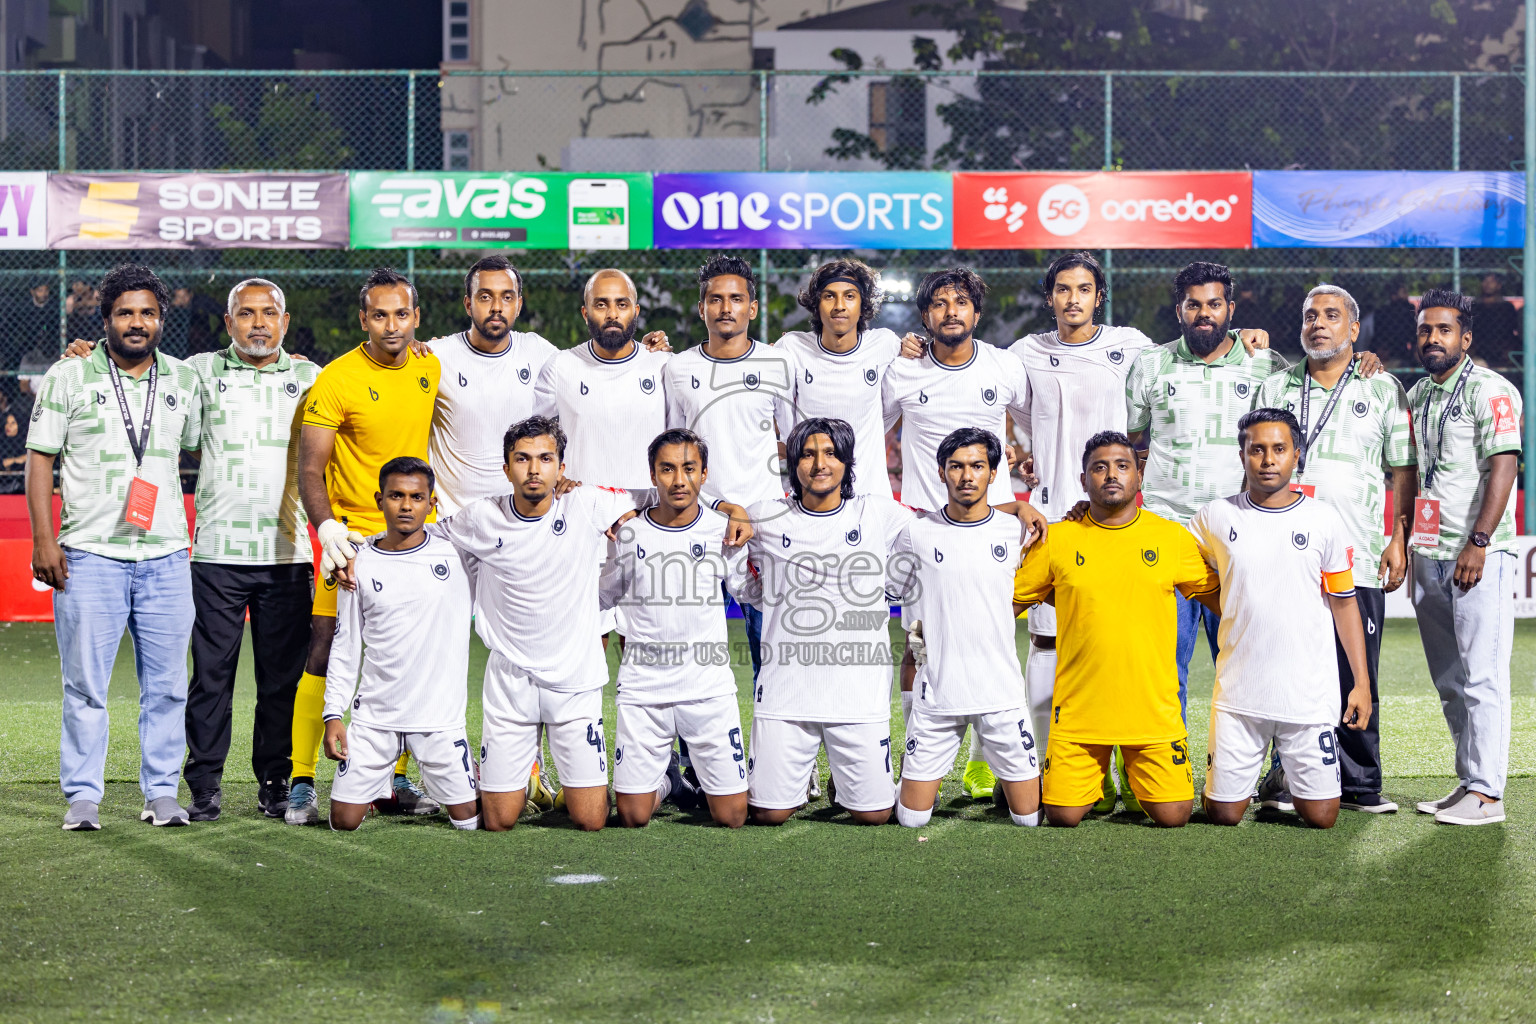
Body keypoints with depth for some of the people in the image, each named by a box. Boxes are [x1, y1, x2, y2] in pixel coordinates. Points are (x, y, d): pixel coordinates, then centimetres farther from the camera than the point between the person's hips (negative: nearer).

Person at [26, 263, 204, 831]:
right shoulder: (68, 377, 4)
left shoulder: (185, 381, 12)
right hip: (89, 556, -2)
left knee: (166, 686, 3)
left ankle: (162, 792, 11)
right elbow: (40, 458, 3)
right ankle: (83, 795, 6)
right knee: (85, 683, -1)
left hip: (166, 557, 3)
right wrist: (43, 539, -5)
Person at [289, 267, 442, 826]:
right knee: (324, 652, -9)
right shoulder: (335, 380, -10)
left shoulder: (430, 370, 6)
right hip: (353, 534, -5)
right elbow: (310, 468, -11)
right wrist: (326, 526, -25)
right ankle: (302, 783, -4)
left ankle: (394, 780, 16)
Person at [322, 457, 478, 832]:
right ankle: (377, 785, 30)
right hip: (374, 715, 1)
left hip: (440, 715, -1)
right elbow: (345, 647, 7)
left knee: (469, 818, -2)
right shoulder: (360, 565, 2)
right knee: (344, 821, -2)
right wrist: (333, 714, 1)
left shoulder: (457, 552, -2)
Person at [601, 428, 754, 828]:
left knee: (732, 816, -3)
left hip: (709, 688, 0)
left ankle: (700, 772, 30)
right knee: (633, 817, -2)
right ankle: (667, 777, 31)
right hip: (643, 689, 0)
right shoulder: (629, 535, 2)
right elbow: (599, 597, 15)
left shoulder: (724, 534, 1)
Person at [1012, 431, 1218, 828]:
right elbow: (1010, 601, 9)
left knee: (1173, 815, -4)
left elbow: (1219, 595, 13)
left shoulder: (1172, 537, 3)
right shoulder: (1057, 539, 1)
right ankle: (1095, 776, 31)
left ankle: (1139, 780, 30)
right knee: (1063, 815, -3)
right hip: (1078, 707, 0)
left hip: (1154, 706, 0)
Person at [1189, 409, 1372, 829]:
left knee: (1320, 817, 0)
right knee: (1223, 814, 1)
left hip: (1310, 696, 0)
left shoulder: (1324, 520, 2)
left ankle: (1292, 779, 32)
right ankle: (1236, 777, 33)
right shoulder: (1216, 517, 2)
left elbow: (1344, 604, 6)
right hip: (1238, 694, 1)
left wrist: (1362, 682, 2)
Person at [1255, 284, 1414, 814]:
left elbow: (1403, 470, 9)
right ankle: (1287, 779, 6)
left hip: (1358, 558, -1)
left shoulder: (1383, 390, 10)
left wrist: (1399, 540, 0)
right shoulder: (1275, 388, 14)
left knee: (1356, 680, -1)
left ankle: (1359, 786, 5)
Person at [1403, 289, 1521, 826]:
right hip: (1428, 556, 8)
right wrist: (1404, 539, 18)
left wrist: (1478, 543, -20)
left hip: (1479, 556, -8)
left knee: (1482, 679, -9)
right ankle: (1468, 781, 17)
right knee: (1449, 681, 10)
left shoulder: (1490, 391, -6)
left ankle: (1486, 793, -8)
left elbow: (1503, 467, -14)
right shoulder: (1416, 396, 17)